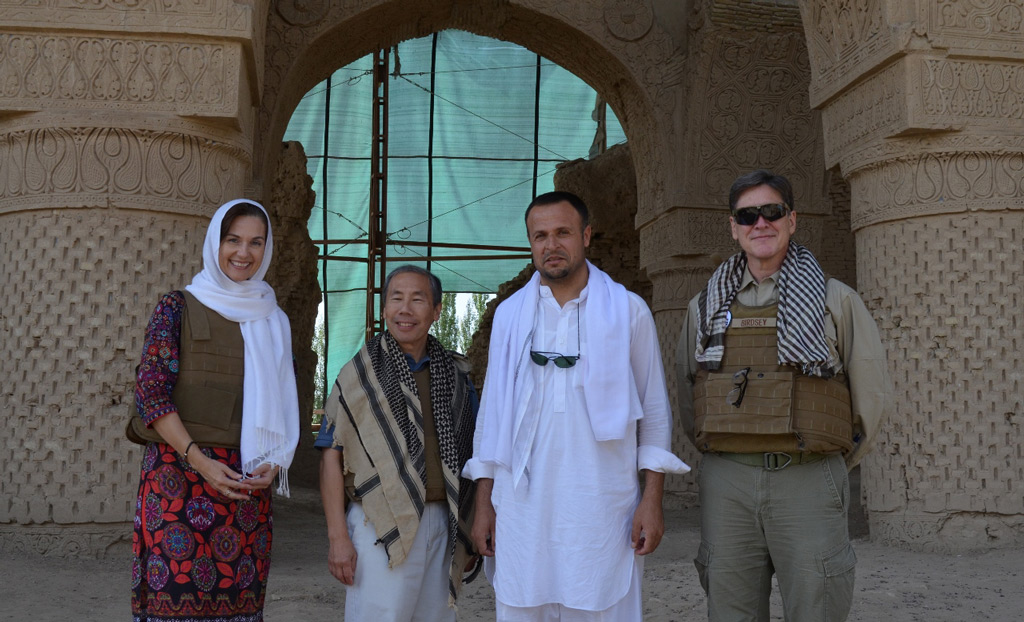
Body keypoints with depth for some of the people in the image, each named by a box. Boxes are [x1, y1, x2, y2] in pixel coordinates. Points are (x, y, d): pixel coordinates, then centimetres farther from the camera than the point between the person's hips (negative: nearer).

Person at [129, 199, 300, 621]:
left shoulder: (274, 321, 13)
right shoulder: (178, 308, 2)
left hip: (248, 482, 3)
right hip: (180, 471, -3)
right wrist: (201, 462, -13)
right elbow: (150, 392, -5)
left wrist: (273, 464, -2)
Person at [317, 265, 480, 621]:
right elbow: (331, 455, -4)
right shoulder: (360, 372, -1)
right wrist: (337, 535, -10)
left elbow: (470, 457, 13)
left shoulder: (455, 375, 9)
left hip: (444, 526, 4)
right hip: (382, 527, -4)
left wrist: (472, 535, 9)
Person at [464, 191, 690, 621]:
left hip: (602, 508, -2)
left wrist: (652, 499, -3)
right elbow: (492, 412, 12)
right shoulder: (510, 315, 10)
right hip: (522, 506, 2)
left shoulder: (628, 311, 3)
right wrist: (483, 504, 8)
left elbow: (654, 412, 4)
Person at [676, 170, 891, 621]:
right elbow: (686, 396, 19)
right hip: (725, 484, 2)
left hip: (807, 482, -2)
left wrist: (832, 464, 12)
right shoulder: (705, 306, 11)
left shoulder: (836, 300, 5)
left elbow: (872, 393, 9)